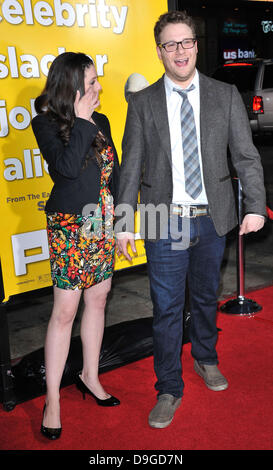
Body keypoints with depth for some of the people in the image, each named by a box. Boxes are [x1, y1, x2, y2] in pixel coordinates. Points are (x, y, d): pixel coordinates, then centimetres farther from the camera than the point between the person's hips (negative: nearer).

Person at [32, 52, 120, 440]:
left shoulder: (101, 121, 8)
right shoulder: (46, 123, -9)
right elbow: (67, 166, -26)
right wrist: (82, 120, -17)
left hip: (103, 225, 6)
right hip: (70, 226, -6)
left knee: (97, 300, 14)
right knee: (65, 310, -2)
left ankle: (90, 376, 33)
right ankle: (52, 400, 12)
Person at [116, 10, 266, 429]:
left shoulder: (226, 96, 3)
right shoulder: (142, 103, 1)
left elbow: (246, 156, 1)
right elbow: (131, 168, 1)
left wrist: (256, 206, -11)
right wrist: (125, 224, -4)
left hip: (212, 220, 2)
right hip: (165, 222, -1)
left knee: (206, 297, 19)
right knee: (167, 308, 4)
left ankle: (206, 359, 45)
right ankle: (169, 389, 22)